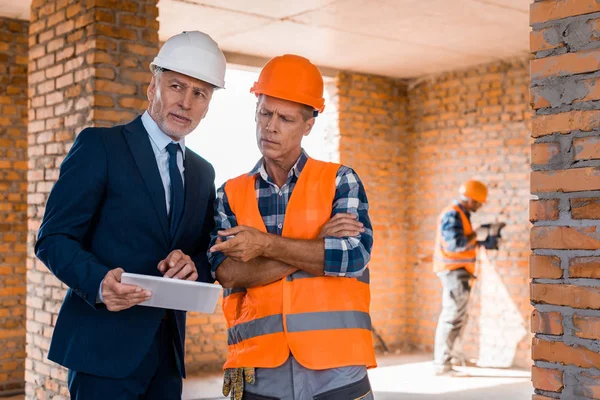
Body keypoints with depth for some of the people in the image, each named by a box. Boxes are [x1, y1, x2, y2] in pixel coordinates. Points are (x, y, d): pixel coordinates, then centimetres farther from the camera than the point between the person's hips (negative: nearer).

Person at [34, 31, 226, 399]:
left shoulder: (203, 172, 14)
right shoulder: (99, 146, -3)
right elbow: (53, 238, -8)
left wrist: (194, 266, -8)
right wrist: (98, 281, -26)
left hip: (168, 348, 6)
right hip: (106, 344, -5)